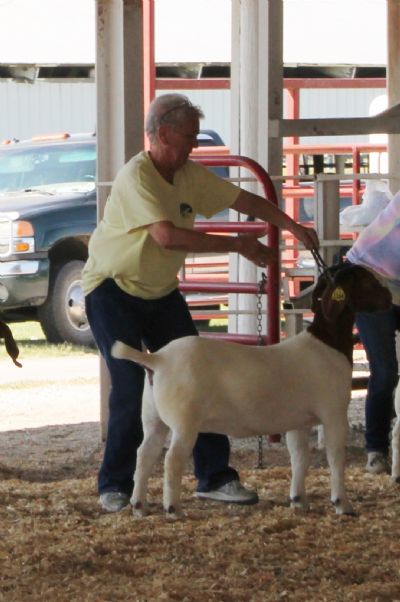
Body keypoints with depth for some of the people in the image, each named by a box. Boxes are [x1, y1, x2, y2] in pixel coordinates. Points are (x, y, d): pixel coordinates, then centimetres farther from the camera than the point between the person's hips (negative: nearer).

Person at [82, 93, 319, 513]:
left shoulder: (191, 175, 0)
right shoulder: (136, 176, -23)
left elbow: (244, 200, 8)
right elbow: (168, 237, -34)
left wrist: (291, 226, -5)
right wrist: (237, 246, -30)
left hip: (161, 292, 7)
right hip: (112, 290, -7)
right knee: (129, 386, -14)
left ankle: (214, 477, 6)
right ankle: (115, 486, -1)